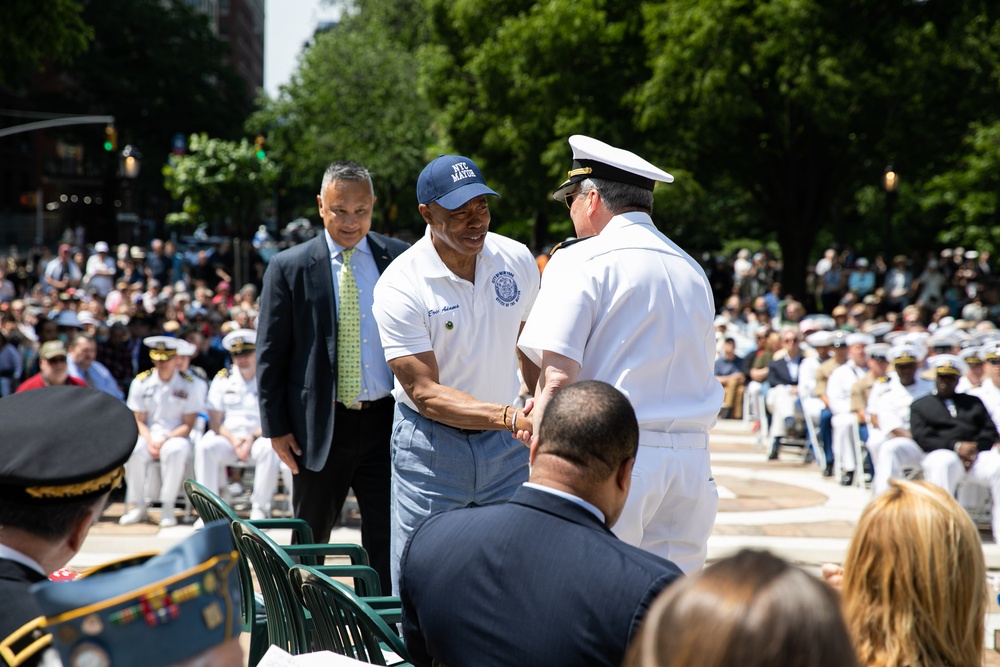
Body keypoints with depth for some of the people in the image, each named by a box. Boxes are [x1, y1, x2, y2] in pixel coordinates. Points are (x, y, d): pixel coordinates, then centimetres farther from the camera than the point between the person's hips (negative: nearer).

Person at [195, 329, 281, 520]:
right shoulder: (222, 379, 11)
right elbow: (214, 421, 5)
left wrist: (253, 438, -16)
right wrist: (233, 439, -12)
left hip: (259, 437, -2)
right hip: (228, 437, 2)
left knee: (269, 449, -35)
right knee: (204, 446, -29)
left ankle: (260, 508, -21)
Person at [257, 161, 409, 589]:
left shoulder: (399, 260, 4)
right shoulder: (289, 268, 0)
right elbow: (269, 355, 1)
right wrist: (275, 426, -4)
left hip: (386, 422, 1)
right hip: (319, 426, -1)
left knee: (388, 542, 2)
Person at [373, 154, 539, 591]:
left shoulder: (517, 260, -2)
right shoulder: (399, 288, -17)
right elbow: (425, 393, -20)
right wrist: (510, 416, -31)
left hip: (506, 443, 4)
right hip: (431, 445, -3)